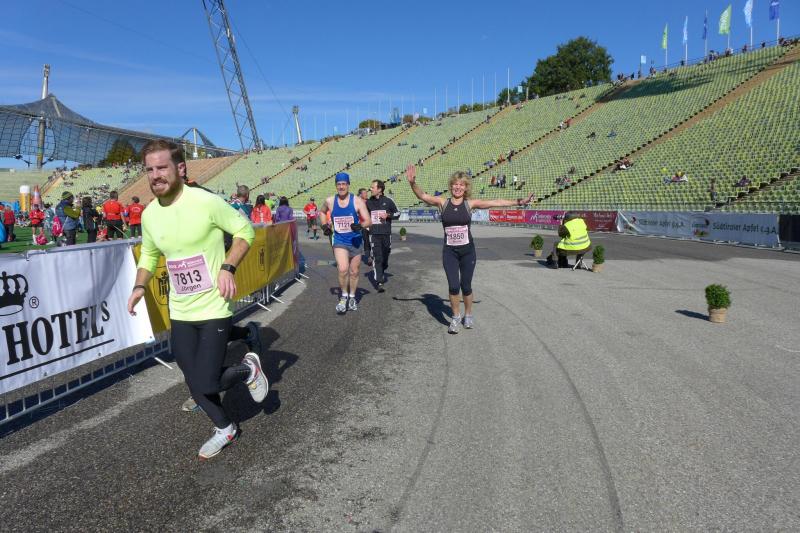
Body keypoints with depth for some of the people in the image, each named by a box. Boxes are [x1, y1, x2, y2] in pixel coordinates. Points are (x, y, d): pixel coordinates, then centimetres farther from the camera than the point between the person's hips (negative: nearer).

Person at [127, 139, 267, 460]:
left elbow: (245, 230, -7)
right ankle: (225, 429, 37)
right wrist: (140, 286, 0)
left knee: (206, 385, -10)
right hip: (179, 313, 6)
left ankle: (248, 369, 20)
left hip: (214, 310, -6)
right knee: (195, 384, 13)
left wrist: (228, 267, -20)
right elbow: (149, 254, 17)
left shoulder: (206, 202, -16)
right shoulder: (149, 215, 1)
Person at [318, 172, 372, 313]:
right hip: (339, 241, 0)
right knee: (343, 269, -21)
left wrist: (360, 225, -31)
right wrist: (324, 225, 4)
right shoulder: (330, 201, -3)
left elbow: (368, 221, -11)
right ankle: (344, 297, 1)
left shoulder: (357, 201, -10)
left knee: (354, 272, 13)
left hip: (355, 241, 0)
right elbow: (322, 212, 20)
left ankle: (352, 297, 34)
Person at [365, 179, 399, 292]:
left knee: (385, 256, 11)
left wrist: (388, 215, -7)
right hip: (374, 234, 0)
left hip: (386, 233, 0)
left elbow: (397, 214, 9)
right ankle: (379, 282, -13)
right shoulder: (368, 202, 6)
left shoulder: (388, 201, 1)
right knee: (376, 258, -10)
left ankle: (382, 273, 38)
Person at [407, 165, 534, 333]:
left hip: (467, 251, 0)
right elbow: (423, 196, -13)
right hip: (449, 252, 0)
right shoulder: (443, 202, -2)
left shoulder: (470, 204, -3)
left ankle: (468, 315, 31)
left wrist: (518, 202, -9)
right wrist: (413, 183, -31)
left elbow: (495, 202, -5)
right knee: (453, 286, -6)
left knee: (466, 286, 8)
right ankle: (456, 318, 16)